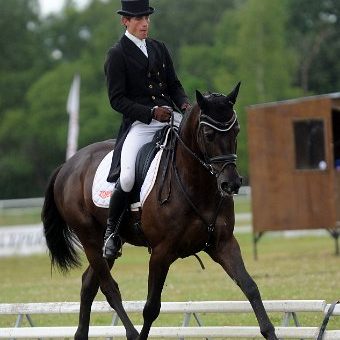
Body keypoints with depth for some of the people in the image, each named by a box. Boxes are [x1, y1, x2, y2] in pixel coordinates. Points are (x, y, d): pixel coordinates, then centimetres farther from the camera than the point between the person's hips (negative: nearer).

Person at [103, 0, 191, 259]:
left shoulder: (159, 48, 18)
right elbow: (117, 99, -6)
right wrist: (151, 112, -18)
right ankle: (112, 232, -2)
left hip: (171, 117, 5)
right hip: (139, 124, -5)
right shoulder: (117, 55, 0)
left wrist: (184, 103, -2)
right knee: (126, 178, -26)